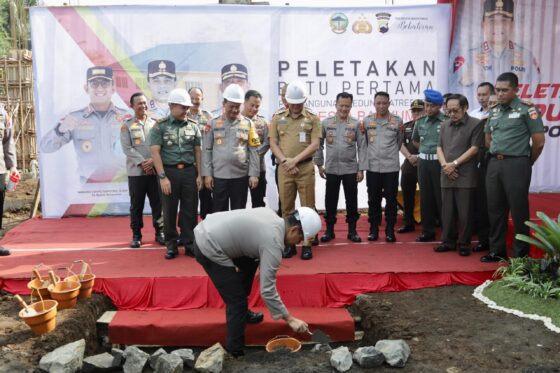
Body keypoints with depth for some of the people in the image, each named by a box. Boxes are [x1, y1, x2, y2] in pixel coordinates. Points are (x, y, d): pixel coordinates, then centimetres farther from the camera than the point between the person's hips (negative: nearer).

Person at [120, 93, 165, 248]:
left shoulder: (155, 124, 9)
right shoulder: (127, 126, 4)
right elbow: (127, 148, -5)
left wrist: (153, 160, -13)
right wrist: (142, 162, -14)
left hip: (155, 170, 1)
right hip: (136, 171, -1)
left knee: (158, 203, 5)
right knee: (136, 205, 6)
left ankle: (159, 232, 16)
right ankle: (136, 235, 16)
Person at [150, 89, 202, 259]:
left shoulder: (193, 126, 7)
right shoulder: (160, 126, -2)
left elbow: (197, 151, 9)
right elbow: (155, 152, -7)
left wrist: (199, 175, 3)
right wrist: (162, 177, -14)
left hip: (189, 171, 2)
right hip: (169, 171, -2)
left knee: (190, 210, 5)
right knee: (169, 211, 6)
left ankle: (190, 244, 15)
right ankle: (171, 245, 17)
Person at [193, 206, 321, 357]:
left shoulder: (271, 215, 6)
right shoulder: (273, 243, -19)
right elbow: (267, 290, -17)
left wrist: (263, 268, 31)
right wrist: (290, 319, -8)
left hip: (208, 230, 10)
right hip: (209, 248, -10)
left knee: (250, 263, 25)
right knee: (237, 300, -4)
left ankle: (241, 311, 37)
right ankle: (235, 354, 6)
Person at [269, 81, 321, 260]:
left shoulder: (312, 119, 2)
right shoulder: (278, 118, 8)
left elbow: (315, 145, -5)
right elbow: (273, 144, 5)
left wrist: (295, 160, -12)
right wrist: (286, 161, -8)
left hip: (306, 168, -2)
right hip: (284, 169, 2)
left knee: (307, 207, 1)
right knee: (286, 207, 7)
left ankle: (307, 244, 8)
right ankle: (289, 243, 16)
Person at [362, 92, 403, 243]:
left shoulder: (397, 121, 1)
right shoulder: (366, 121, 2)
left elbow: (399, 141, 12)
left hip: (391, 167, -1)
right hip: (372, 167, 1)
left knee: (391, 200, 4)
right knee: (373, 200, 7)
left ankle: (390, 230, 14)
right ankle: (374, 229, 18)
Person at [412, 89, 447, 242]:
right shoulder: (420, 122, 10)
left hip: (439, 162, -5)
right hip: (423, 162, 5)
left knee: (441, 198, -1)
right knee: (426, 197, 9)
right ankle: (428, 231, 19)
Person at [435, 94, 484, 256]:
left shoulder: (475, 124, -1)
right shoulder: (444, 125, 14)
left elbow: (474, 149, -8)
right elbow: (439, 147, 14)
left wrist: (454, 164, -11)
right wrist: (444, 165, -4)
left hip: (465, 176, -4)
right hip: (447, 176, 5)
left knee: (465, 212, 0)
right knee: (447, 211, 8)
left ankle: (464, 244, 10)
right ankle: (448, 241, 18)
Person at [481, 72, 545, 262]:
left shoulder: (527, 109, -7)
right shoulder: (494, 111, 11)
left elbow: (539, 142, -7)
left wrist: (526, 163, 4)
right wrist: (497, 156, 15)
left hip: (516, 164, -6)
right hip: (494, 164, 6)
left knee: (518, 210, 0)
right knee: (495, 209, 10)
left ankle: (521, 254, 10)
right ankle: (497, 250, 20)